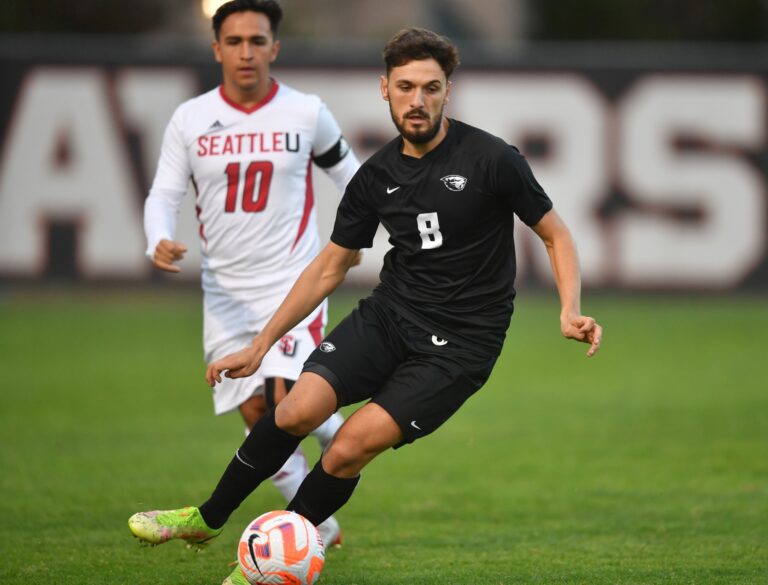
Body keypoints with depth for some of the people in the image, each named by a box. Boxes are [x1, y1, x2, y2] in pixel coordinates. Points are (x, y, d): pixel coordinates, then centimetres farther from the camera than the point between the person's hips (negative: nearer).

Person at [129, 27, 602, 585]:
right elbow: (330, 268, 14)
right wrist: (260, 345, 13)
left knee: (351, 447, -17)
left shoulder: (491, 159, -12)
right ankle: (207, 519, 6)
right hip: (388, 315, 4)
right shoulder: (377, 176, 3)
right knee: (296, 411, -16)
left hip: (460, 344, -4)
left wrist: (571, 312, -18)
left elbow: (556, 235, -1)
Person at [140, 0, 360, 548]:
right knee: (256, 414, 2)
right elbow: (164, 195, 0)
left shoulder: (307, 113, -4)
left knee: (288, 401, -20)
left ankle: (339, 436, 15)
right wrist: (160, 241, -20)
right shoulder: (190, 120, -2)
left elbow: (345, 169, 13)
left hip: (294, 282, -3)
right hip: (226, 291, 3)